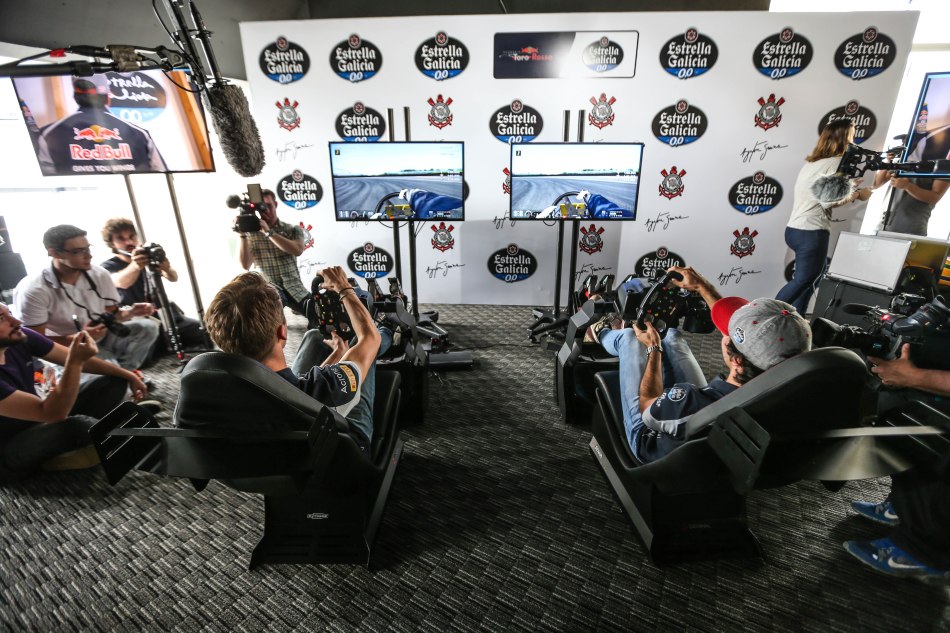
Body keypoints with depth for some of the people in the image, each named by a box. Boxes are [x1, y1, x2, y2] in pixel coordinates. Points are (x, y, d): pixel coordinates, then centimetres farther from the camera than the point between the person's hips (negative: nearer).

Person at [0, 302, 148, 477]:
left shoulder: (20, 338, -12)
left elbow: (81, 362, 2)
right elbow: (54, 414, -33)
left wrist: (128, 375, 1)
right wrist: (75, 361, -42)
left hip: (39, 423, 8)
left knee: (114, 381, 1)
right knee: (78, 425, -36)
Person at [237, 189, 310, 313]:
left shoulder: (293, 229, 4)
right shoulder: (252, 234, 4)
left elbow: (297, 250, -18)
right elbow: (246, 265, -7)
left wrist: (269, 232, -21)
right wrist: (242, 235, -15)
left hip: (294, 289, 2)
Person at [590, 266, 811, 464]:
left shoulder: (692, 403, -48)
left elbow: (647, 406, -21)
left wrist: (654, 348, -9)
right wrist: (702, 287, -1)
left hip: (651, 435, -4)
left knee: (630, 336, 6)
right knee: (671, 335, 15)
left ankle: (604, 335, 41)